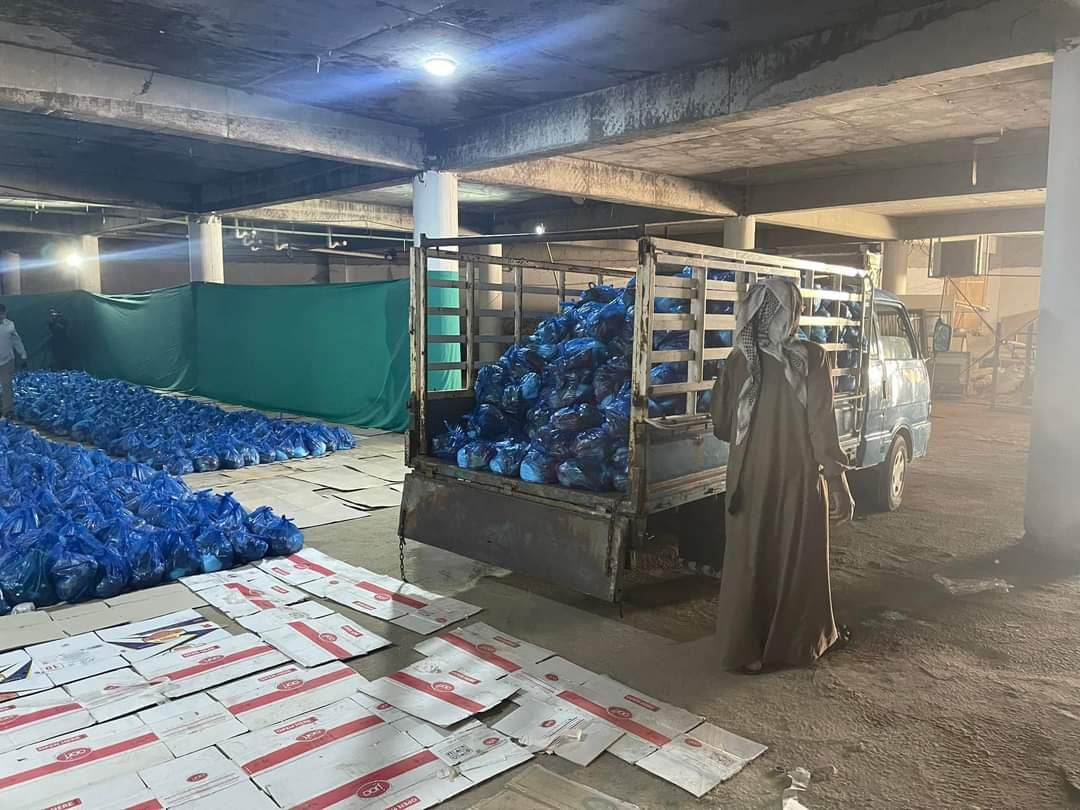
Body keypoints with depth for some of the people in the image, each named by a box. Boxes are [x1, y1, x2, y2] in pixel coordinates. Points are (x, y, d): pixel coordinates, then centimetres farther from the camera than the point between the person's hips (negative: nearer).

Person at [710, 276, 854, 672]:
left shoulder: (738, 361, -3)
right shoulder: (810, 358, -13)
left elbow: (720, 425, 3)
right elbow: (822, 426, -14)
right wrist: (837, 481, -7)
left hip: (749, 479, 3)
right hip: (797, 479, -3)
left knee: (747, 561, 14)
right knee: (796, 561, 14)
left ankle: (743, 648, 23)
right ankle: (794, 645, 28)